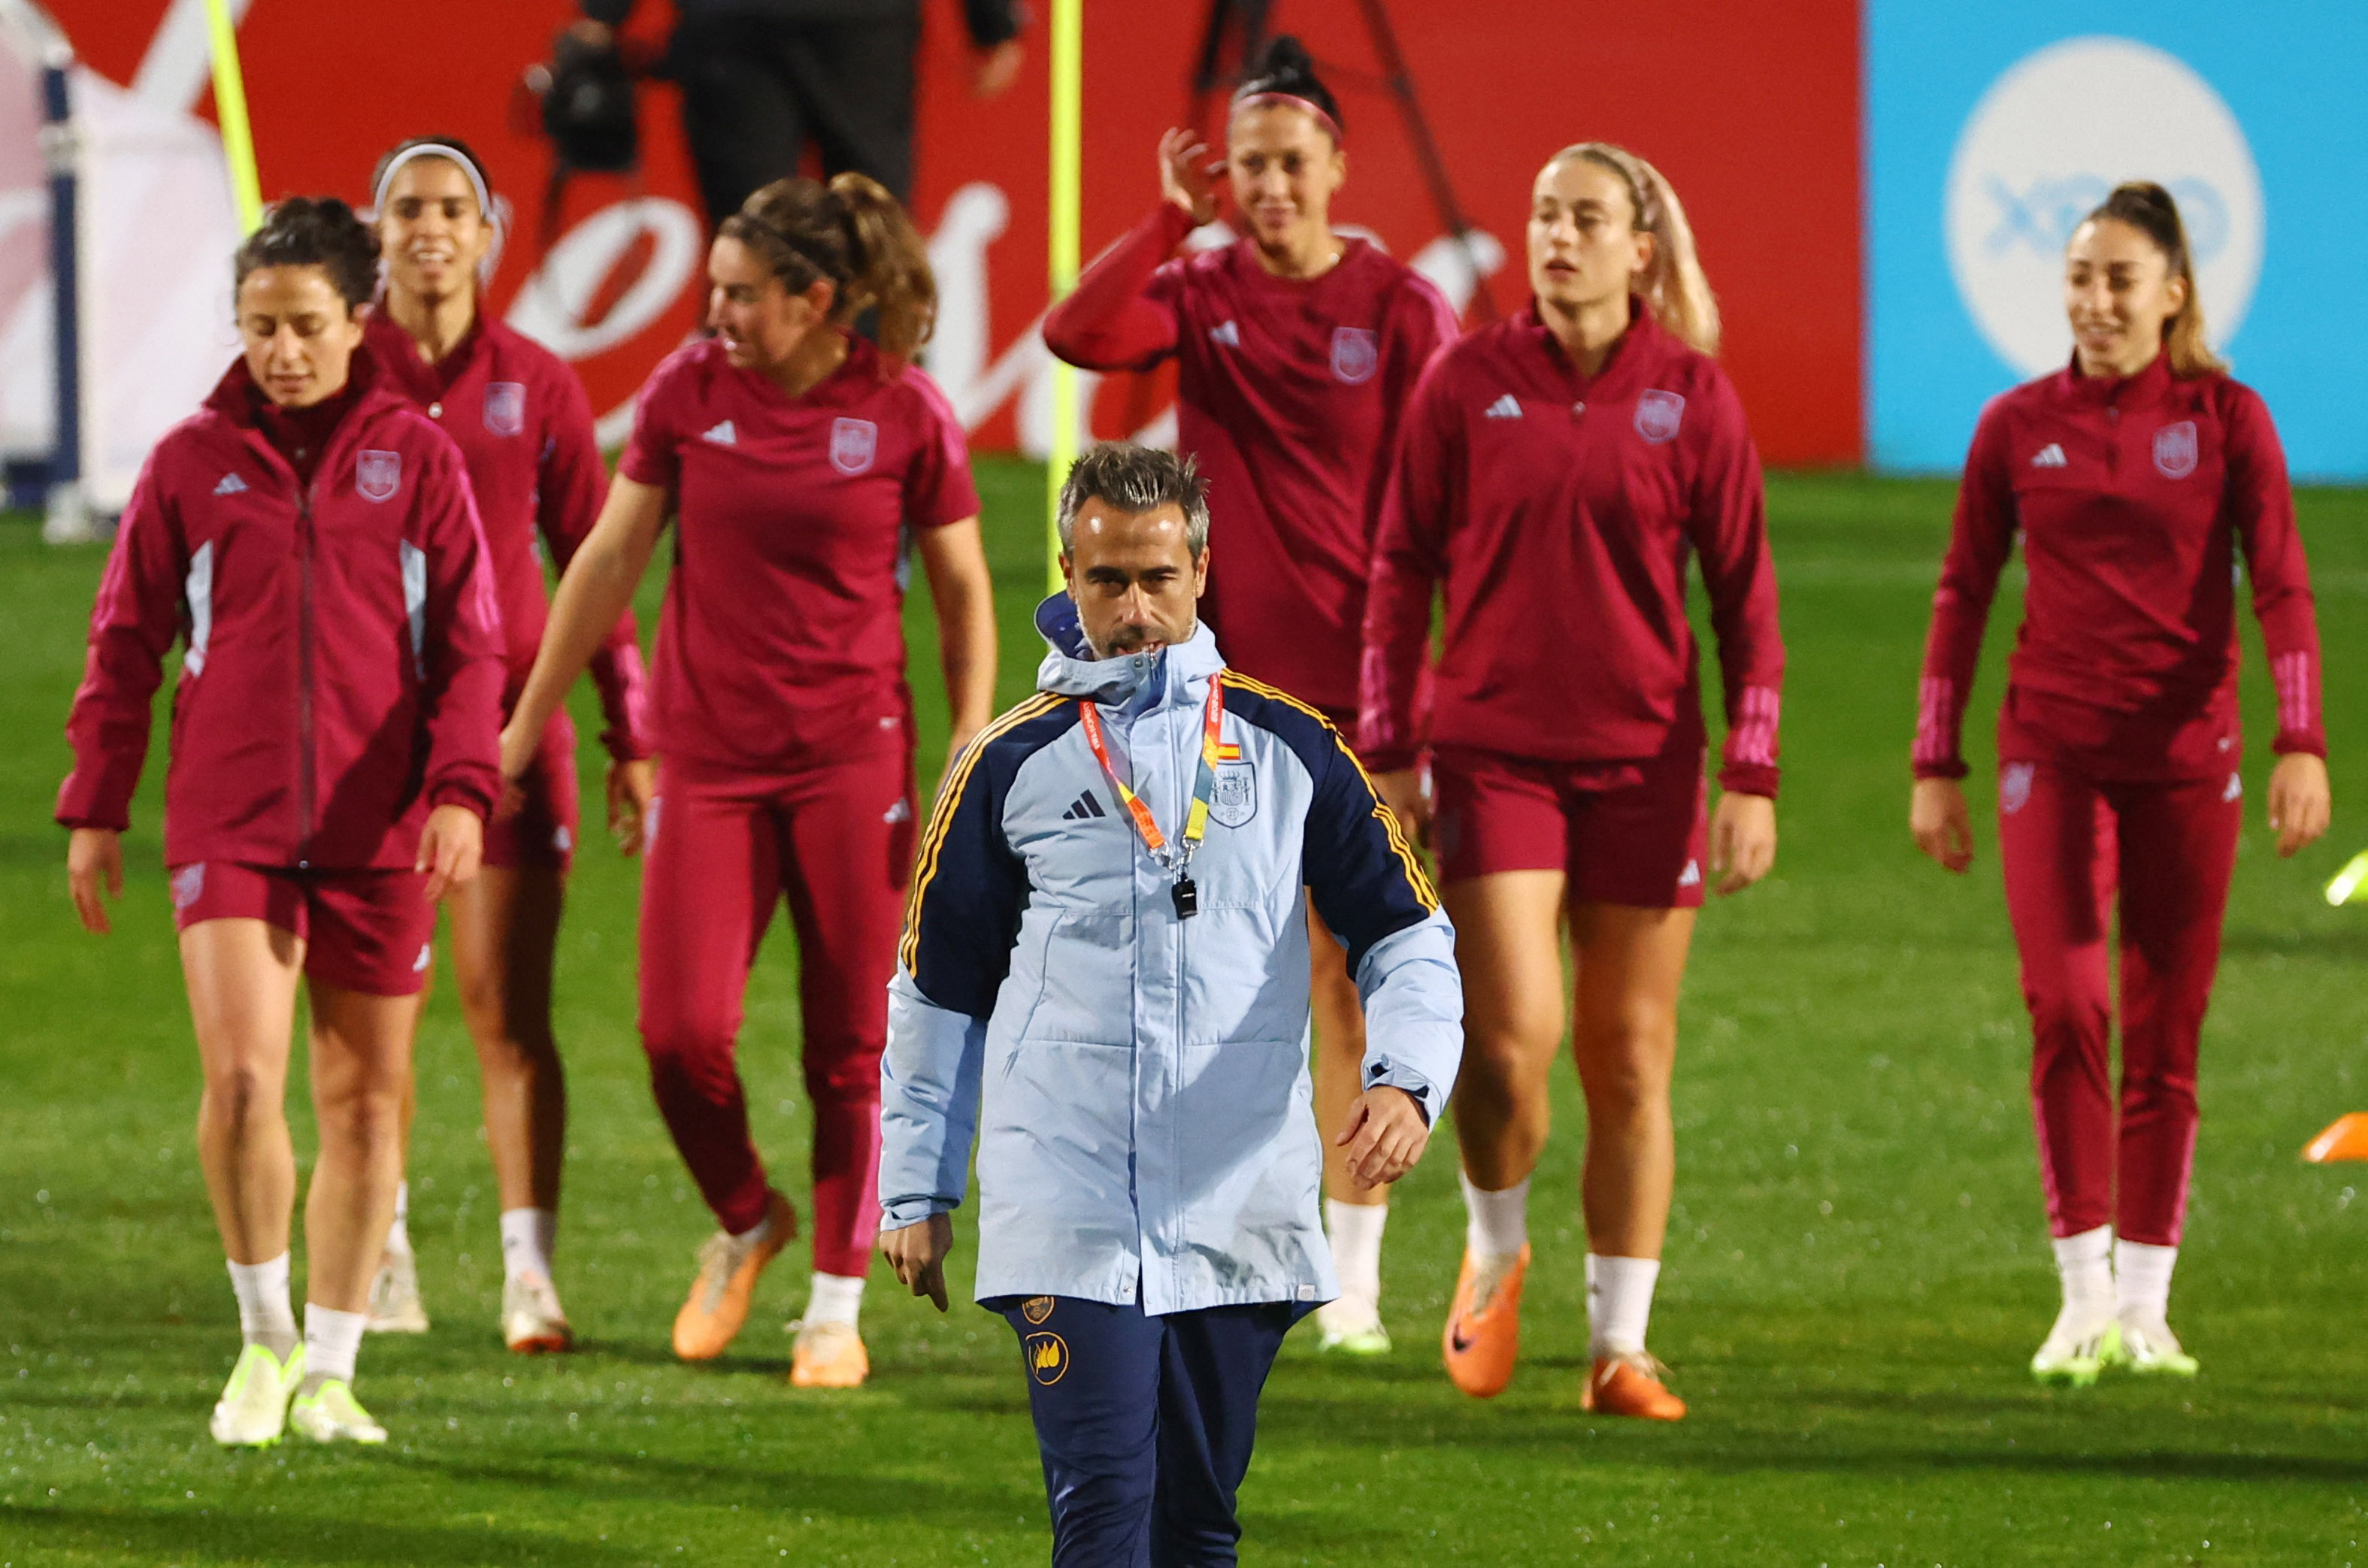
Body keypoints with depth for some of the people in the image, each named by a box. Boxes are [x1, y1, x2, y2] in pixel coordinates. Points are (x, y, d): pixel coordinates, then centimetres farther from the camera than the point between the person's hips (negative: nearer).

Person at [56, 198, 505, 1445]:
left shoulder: (414, 457, 4)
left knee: (366, 1097, 5)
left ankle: (329, 1371, 18)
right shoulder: (193, 462, 5)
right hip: (228, 818, -1)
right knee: (241, 1075, -16)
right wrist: (95, 809, 7)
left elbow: (469, 641, 3)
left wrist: (460, 787, -10)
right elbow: (126, 642, 10)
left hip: (379, 823, 1)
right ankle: (265, 1338, 3)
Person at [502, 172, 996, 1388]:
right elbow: (609, 562, 9)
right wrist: (524, 726, 11)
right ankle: (743, 1224, 20)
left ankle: (836, 1302, 15)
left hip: (851, 758, -1)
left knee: (852, 1045, 1)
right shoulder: (688, 393, 0)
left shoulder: (905, 413, -5)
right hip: (709, 758, 1)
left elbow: (962, 593, 4)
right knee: (682, 1030, -9)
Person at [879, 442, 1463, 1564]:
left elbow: (1407, 934, 10)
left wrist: (1406, 1081, -10)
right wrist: (915, 1191, 12)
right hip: (1067, 1210, -2)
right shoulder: (1011, 763, 6)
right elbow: (936, 989, 13)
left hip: (1241, 1209, 2)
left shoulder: (1289, 747, 9)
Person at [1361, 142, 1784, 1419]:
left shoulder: (1693, 396, 1)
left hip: (1642, 761, 1)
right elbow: (1402, 570, 6)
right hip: (1493, 752, -1)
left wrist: (1751, 779, -2)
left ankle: (1619, 1348, 12)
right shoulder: (1468, 382, 1)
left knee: (1630, 1062, 4)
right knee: (1510, 1039, -14)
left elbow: (1745, 595, 4)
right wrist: (1387, 757, 1)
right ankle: (1494, 1251, 16)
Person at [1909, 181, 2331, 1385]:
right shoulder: (2018, 427, 5)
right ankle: (2084, 1293, -10)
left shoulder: (2226, 419, 1)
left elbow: (2281, 588, -4)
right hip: (2053, 752, 0)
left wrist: (2300, 745, -15)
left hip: (2184, 758, 0)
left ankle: (2143, 1307, 10)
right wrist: (1936, 767, 6)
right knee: (2064, 1007, -15)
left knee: (2164, 1036, 3)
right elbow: (1963, 596, 9)